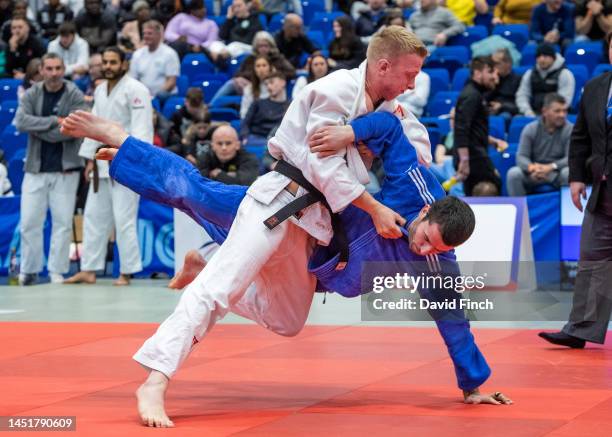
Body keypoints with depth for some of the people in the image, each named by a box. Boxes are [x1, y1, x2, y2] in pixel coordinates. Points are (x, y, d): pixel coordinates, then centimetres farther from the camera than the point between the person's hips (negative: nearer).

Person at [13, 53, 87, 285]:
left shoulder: (75, 96, -2)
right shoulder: (32, 94, 5)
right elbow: (20, 121, -10)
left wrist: (39, 129, -11)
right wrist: (54, 121, -14)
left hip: (65, 169, -2)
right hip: (35, 169, 2)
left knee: (63, 221, 0)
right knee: (30, 222, 1)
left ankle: (57, 271, 8)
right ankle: (29, 270, 13)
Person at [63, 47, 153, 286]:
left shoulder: (135, 90, -10)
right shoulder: (100, 90, 15)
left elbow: (141, 129, -16)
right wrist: (90, 159, 15)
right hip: (102, 163, 8)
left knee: (123, 220, -7)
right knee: (94, 216, 10)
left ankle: (126, 273, 1)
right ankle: (88, 270, 17)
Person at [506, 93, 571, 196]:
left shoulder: (570, 129, -5)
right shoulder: (530, 129, -1)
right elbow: (521, 156, -9)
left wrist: (551, 167, -32)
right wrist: (532, 167, -33)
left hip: (557, 173, -1)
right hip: (533, 174, 1)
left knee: (569, 173, -34)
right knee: (513, 173, -27)